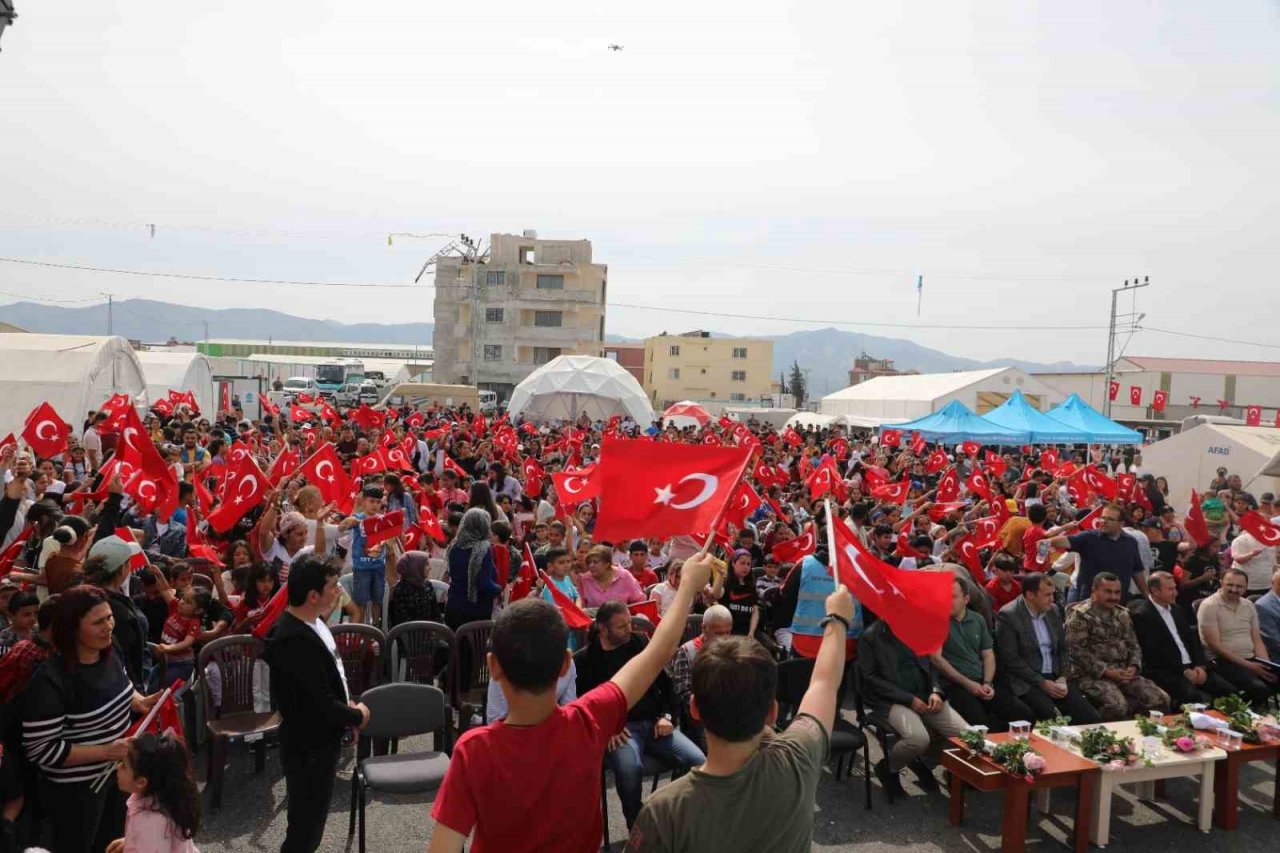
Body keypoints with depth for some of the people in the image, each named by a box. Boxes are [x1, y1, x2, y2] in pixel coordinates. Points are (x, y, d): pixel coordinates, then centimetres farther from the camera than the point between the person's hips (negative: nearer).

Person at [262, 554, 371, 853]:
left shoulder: (312, 622, 0)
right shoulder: (294, 640, -31)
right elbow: (320, 705, -28)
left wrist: (347, 706, 2)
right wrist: (357, 716, -12)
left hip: (317, 742, 9)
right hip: (308, 749, -9)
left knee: (310, 821, 25)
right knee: (304, 828, 7)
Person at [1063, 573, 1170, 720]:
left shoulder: (1123, 614, 17)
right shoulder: (1079, 615, -7)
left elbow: (1134, 646, 17)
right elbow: (1078, 652, -14)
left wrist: (1133, 667, -3)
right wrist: (1107, 671, -18)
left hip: (1123, 673, 7)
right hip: (1091, 675, -7)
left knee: (1161, 699, -12)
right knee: (1117, 705, -32)